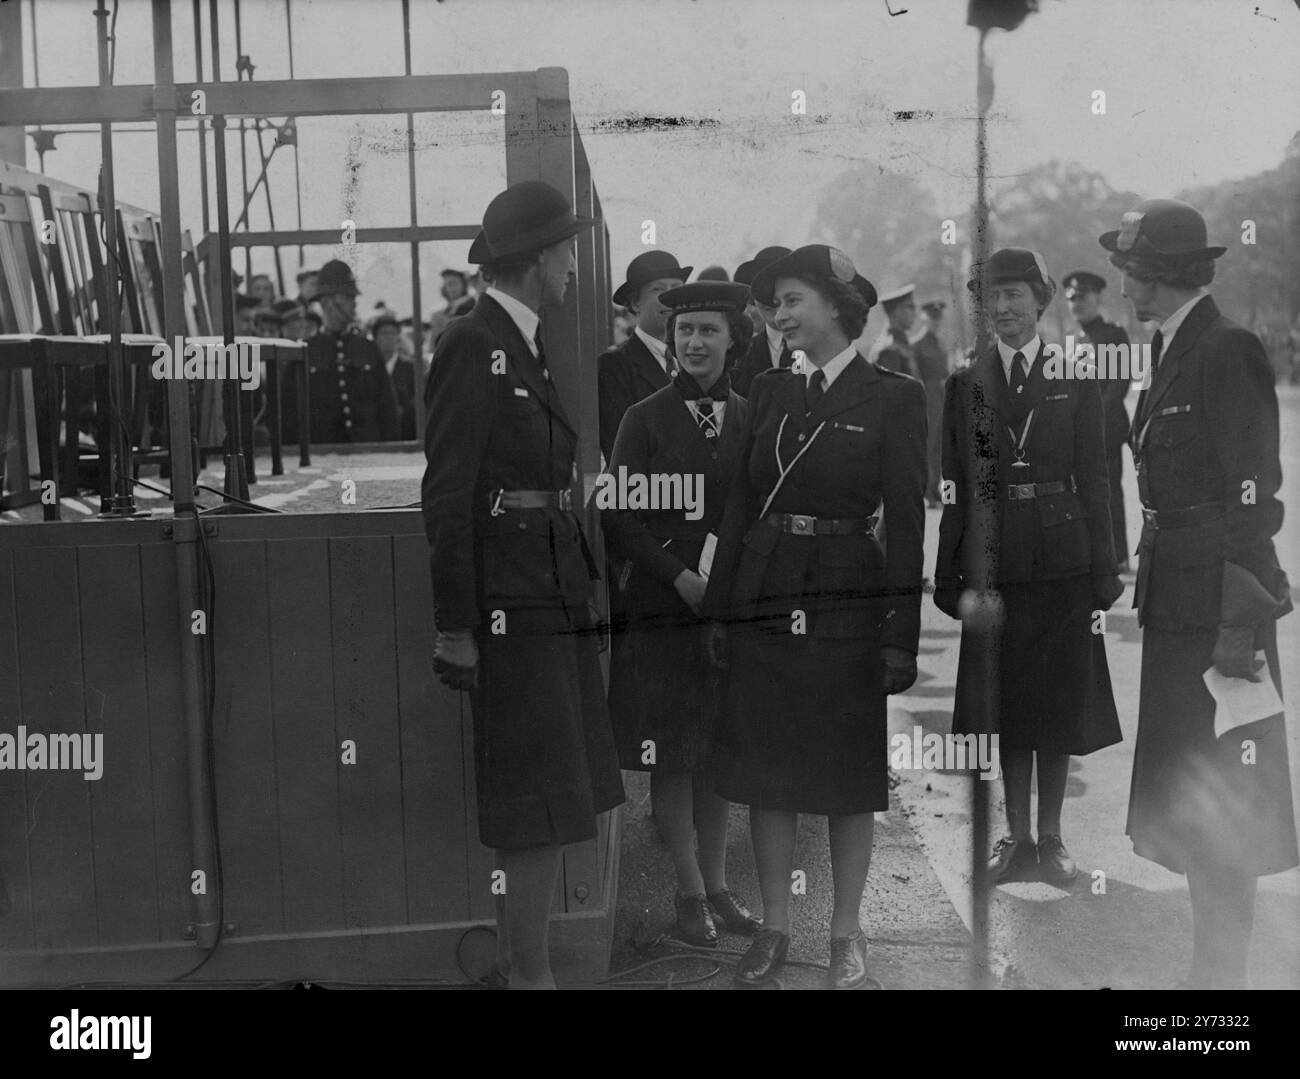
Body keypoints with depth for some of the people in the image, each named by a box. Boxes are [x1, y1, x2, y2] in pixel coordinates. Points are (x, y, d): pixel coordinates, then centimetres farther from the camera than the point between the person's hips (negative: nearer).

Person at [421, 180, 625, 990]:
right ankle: (532, 971, 7)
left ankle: (519, 964, 25)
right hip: (512, 610, -9)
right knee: (543, 811, -4)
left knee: (555, 807, 14)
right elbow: (447, 496, -15)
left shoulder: (526, 349, 15)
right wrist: (456, 628, -16)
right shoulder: (472, 347, -12)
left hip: (555, 603, 9)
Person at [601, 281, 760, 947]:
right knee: (670, 755, 2)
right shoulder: (645, 418, -2)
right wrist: (680, 576, -13)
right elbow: (619, 518, -4)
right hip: (663, 609, -3)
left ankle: (717, 883, 20)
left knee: (720, 749, 9)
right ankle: (691, 891, 13)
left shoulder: (751, 419, 7)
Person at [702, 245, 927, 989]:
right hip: (764, 600, 4)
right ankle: (774, 926, 22)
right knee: (766, 773, 8)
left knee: (851, 776, 7)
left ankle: (846, 930, 21)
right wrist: (721, 608, 6)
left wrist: (902, 635, -10)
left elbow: (907, 523, -6)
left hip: (846, 605, -4)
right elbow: (742, 503, 10)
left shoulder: (893, 398, -4)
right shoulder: (769, 391, 9)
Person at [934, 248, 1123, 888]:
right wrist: (952, 573, -2)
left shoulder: (1075, 383, 4)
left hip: (1061, 563, -1)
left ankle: (1051, 839, 17)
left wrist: (1102, 572, -3)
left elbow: (1093, 481, 3)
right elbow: (955, 486, 4)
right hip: (993, 565, 1)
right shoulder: (965, 385, 6)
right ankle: (1016, 838, 18)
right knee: (1005, 706, 7)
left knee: (1059, 706, 5)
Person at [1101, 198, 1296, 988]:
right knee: (1185, 798, 16)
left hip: (1217, 609, -9)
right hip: (1176, 606, 9)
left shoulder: (1228, 353, -14)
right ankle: (1213, 959, 29)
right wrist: (1150, 591, 14)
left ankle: (1223, 972, 12)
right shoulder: (1171, 353, 13)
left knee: (1218, 808, 0)